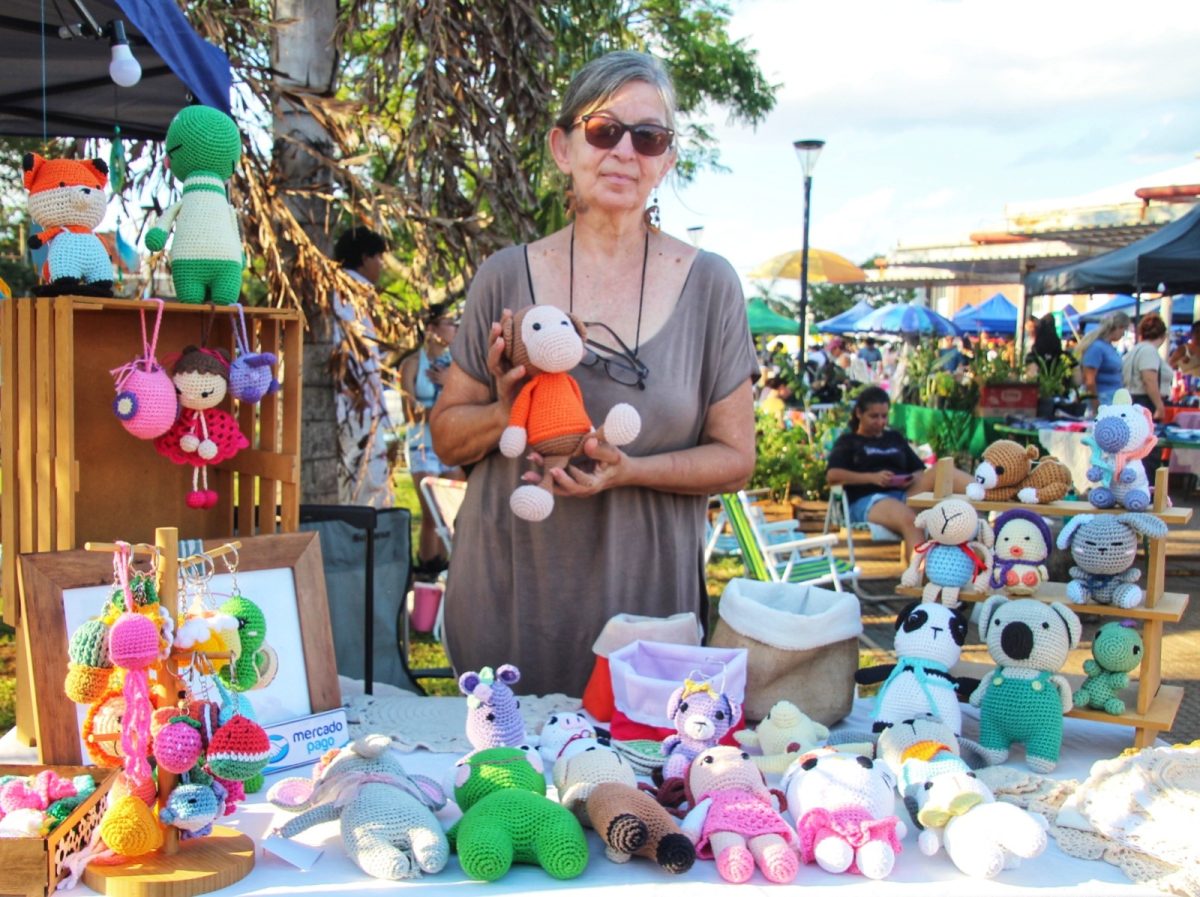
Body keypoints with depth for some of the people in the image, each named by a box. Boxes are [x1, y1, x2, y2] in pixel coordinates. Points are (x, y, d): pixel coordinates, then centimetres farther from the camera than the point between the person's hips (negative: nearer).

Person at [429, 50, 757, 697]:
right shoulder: (505, 278, 1)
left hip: (645, 593, 0)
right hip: (508, 594, 1)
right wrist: (505, 414, -14)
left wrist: (630, 471, -16)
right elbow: (447, 437, 7)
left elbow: (734, 458, 0)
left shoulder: (709, 286, -1)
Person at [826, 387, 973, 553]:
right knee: (908, 519, -39)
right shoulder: (848, 441, 14)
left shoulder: (895, 438, 28)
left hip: (903, 495, 5)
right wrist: (872, 477, -15)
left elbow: (920, 469, 24)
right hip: (868, 500, -5)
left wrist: (915, 479, -2)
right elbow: (832, 476, -4)